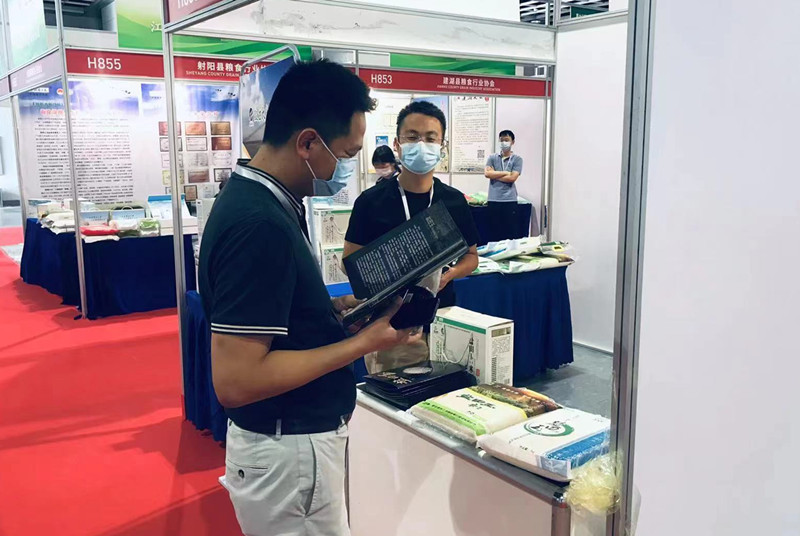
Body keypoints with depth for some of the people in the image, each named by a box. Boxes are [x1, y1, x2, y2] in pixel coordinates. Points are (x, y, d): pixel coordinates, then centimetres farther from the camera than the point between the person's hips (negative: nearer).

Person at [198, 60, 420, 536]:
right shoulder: (260, 225, -27)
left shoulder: (257, 198, 3)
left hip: (293, 438, 9)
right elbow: (235, 380, -29)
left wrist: (340, 308, 2)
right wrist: (364, 342, -23)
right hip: (290, 450, -9)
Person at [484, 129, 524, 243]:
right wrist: (506, 173, -7)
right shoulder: (492, 158, 10)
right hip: (494, 200, 2)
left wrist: (495, 174, -4)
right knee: (494, 232, 7)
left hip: (510, 200, -2)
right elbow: (487, 174, -6)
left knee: (511, 232, 1)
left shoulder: (517, 159, 3)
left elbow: (512, 178, -9)